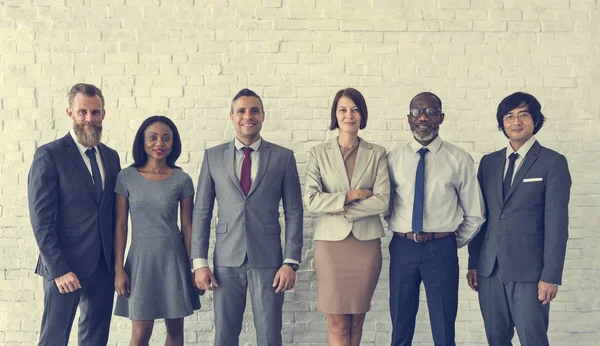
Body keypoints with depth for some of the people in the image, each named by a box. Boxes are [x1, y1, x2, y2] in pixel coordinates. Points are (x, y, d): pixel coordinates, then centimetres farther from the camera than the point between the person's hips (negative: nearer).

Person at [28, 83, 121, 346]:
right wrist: (58, 269, -16)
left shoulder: (111, 156, 10)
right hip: (65, 266, -5)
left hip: (104, 265, 5)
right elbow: (41, 218, -12)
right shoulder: (49, 155, -7)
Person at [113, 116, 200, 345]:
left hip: (174, 258, 1)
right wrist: (118, 269, -3)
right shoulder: (126, 177, -2)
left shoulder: (182, 180, -2)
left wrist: (194, 266, 2)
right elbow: (120, 225, 0)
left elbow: (187, 226, 2)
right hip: (141, 259, 0)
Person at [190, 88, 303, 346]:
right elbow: (201, 212, 5)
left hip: (268, 259, -1)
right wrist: (199, 262, 0)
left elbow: (294, 212, 1)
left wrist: (291, 262, -6)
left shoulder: (283, 157, 2)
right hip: (226, 260, 1)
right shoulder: (213, 156, 5)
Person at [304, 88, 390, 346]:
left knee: (356, 320, 10)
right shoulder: (319, 153, 4)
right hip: (331, 243, -1)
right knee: (337, 323, 1)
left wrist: (338, 208, -10)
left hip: (366, 244, 1)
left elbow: (382, 201, -6)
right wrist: (351, 195, -11)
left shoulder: (377, 154, 5)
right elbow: (310, 200, -6)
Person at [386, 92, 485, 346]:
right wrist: (403, 235, 7)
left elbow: (474, 214, 5)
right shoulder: (393, 159, 3)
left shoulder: (459, 159, -1)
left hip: (442, 250, -1)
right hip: (402, 248, 2)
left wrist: (453, 243, 7)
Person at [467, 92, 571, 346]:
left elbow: (557, 223, -7)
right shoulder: (489, 162, 11)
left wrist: (551, 275, -11)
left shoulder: (553, 162, -3)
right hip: (490, 269, 4)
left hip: (529, 270, -4)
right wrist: (473, 263, 9)